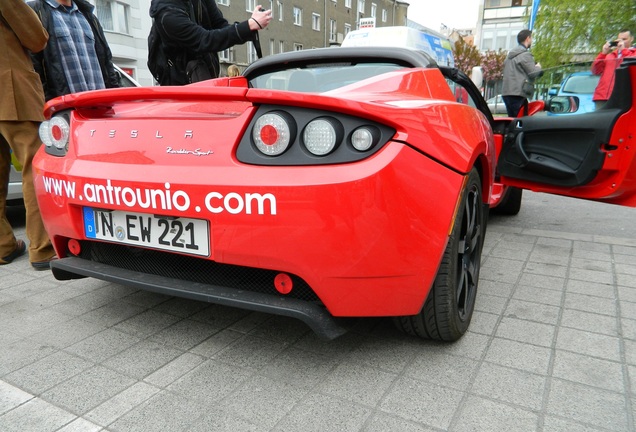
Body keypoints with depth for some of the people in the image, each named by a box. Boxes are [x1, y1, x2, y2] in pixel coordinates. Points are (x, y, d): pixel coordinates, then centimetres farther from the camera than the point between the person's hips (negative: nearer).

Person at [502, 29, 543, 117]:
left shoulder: (510, 55, 21)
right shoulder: (525, 54, -7)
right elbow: (533, 73, -12)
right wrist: (538, 67, 9)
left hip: (506, 93, 9)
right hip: (518, 94, -9)